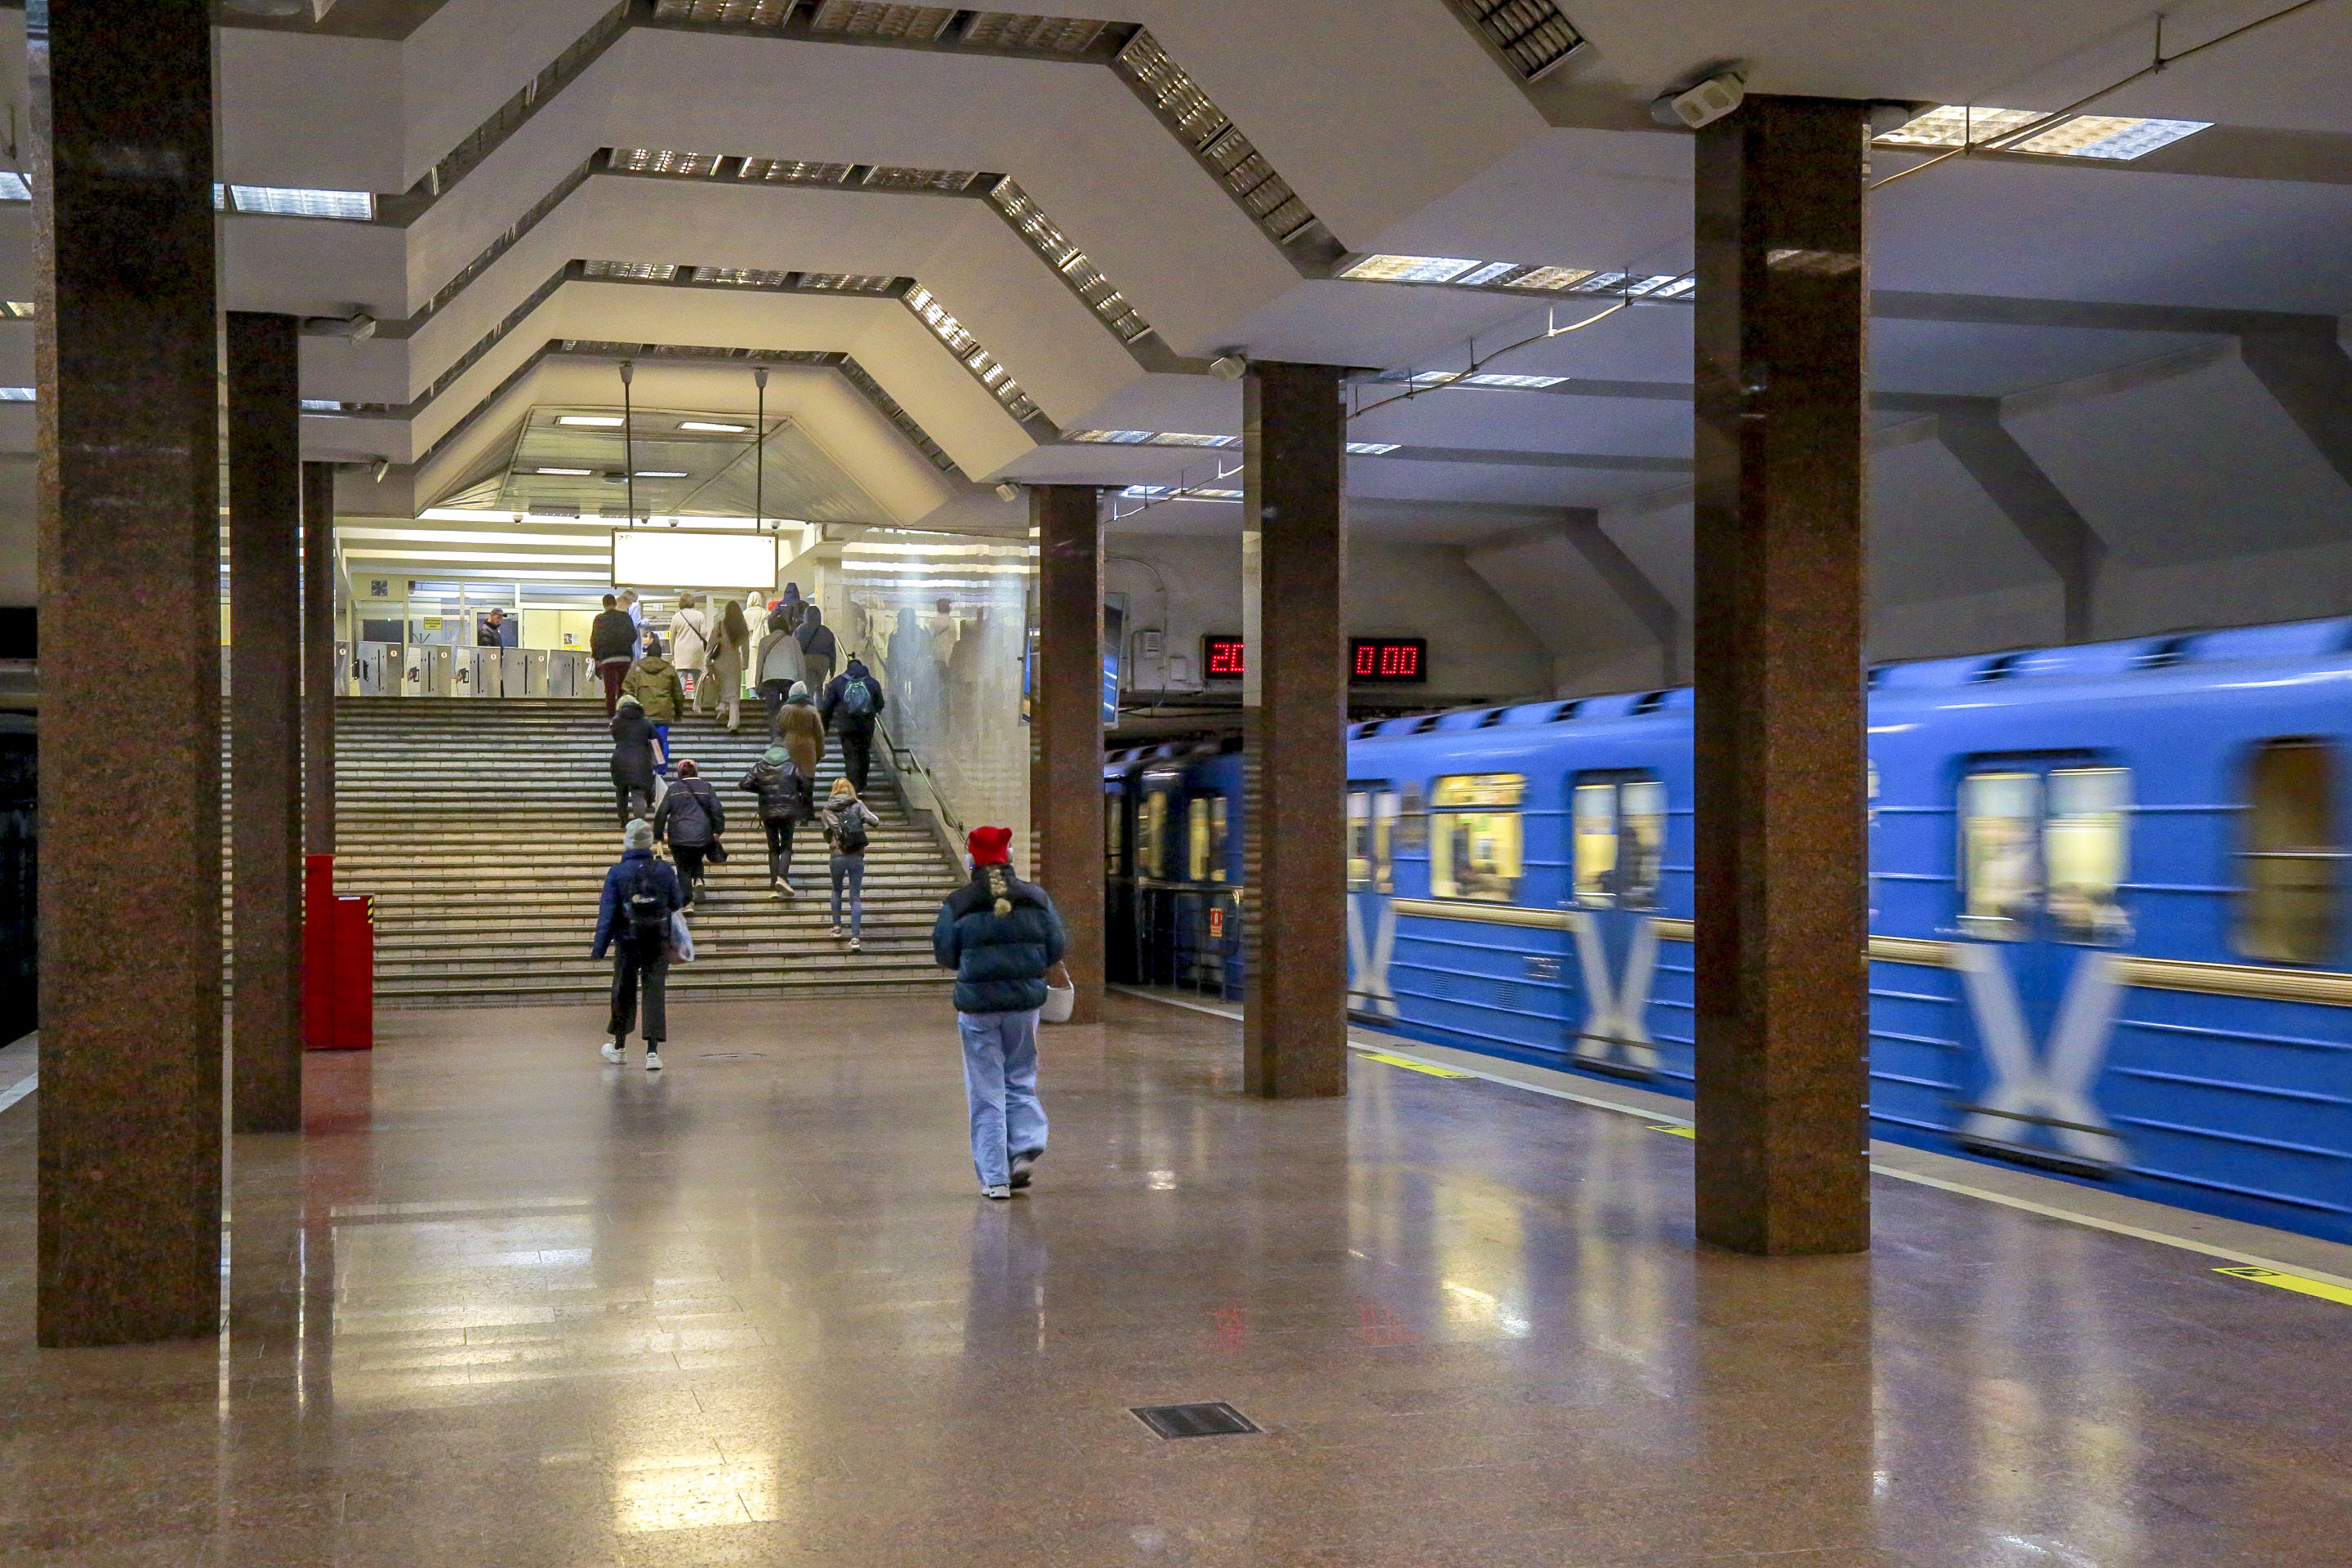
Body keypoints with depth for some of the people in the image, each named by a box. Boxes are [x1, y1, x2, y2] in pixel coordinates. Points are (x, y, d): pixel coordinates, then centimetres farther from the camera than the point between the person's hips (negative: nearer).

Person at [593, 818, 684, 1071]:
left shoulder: (617, 873, -8)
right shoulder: (665, 872, -4)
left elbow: (607, 913, -8)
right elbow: (677, 904, 7)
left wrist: (599, 948, -4)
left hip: (627, 944, 0)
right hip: (658, 944, 0)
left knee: (623, 993, 16)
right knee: (654, 994, 1)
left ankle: (618, 1044, 31)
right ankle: (652, 1051, -9)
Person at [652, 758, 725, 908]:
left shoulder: (672, 789, 2)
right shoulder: (706, 787, 2)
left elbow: (661, 813, 2)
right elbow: (717, 809, -3)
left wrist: (658, 835, 11)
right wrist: (718, 831, 5)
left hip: (679, 839, -1)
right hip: (702, 837, 1)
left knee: (684, 868, 10)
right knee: (696, 860, 27)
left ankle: (688, 902, 1)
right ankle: (698, 879, -3)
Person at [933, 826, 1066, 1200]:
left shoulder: (957, 904, -7)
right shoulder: (1036, 898, 0)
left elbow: (945, 955, -2)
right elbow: (1058, 947, 3)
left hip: (977, 1004, -2)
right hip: (1026, 1001, 2)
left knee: (986, 1092, 5)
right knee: (1020, 1079, 19)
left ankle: (994, 1177, 5)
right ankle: (1023, 1150, 2)